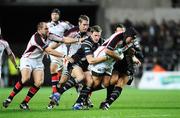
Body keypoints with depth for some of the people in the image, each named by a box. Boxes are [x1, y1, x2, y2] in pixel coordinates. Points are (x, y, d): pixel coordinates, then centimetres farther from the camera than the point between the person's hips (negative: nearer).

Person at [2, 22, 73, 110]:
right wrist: (64, 56, -26)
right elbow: (49, 51, -27)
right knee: (25, 78, -30)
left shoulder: (48, 36, -1)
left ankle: (24, 103, -6)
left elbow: (62, 39, 4)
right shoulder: (37, 38, -25)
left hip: (38, 62, 7)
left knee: (39, 82, -14)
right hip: (27, 59, -7)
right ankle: (9, 99, -20)